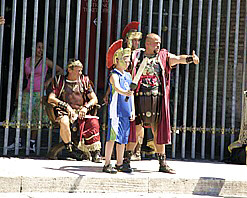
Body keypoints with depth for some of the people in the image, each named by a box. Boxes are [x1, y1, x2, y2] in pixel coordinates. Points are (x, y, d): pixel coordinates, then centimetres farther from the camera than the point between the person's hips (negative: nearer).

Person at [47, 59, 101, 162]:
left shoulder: (84, 81, 15)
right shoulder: (59, 81, 7)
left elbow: (94, 99, 12)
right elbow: (50, 99, -3)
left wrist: (85, 107, -8)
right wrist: (66, 106, -14)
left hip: (82, 112, 2)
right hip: (64, 111, -2)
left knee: (93, 123, -29)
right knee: (64, 122, -37)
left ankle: (95, 152, -24)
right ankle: (70, 148, -20)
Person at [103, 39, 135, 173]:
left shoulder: (128, 75, 18)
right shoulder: (114, 75, -6)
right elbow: (117, 87, -27)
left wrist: (132, 110, 14)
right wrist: (125, 92, -47)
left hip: (126, 111, 8)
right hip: (116, 110, -8)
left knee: (123, 138, 11)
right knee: (113, 136, -11)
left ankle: (119, 164, 18)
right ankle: (107, 164, -9)